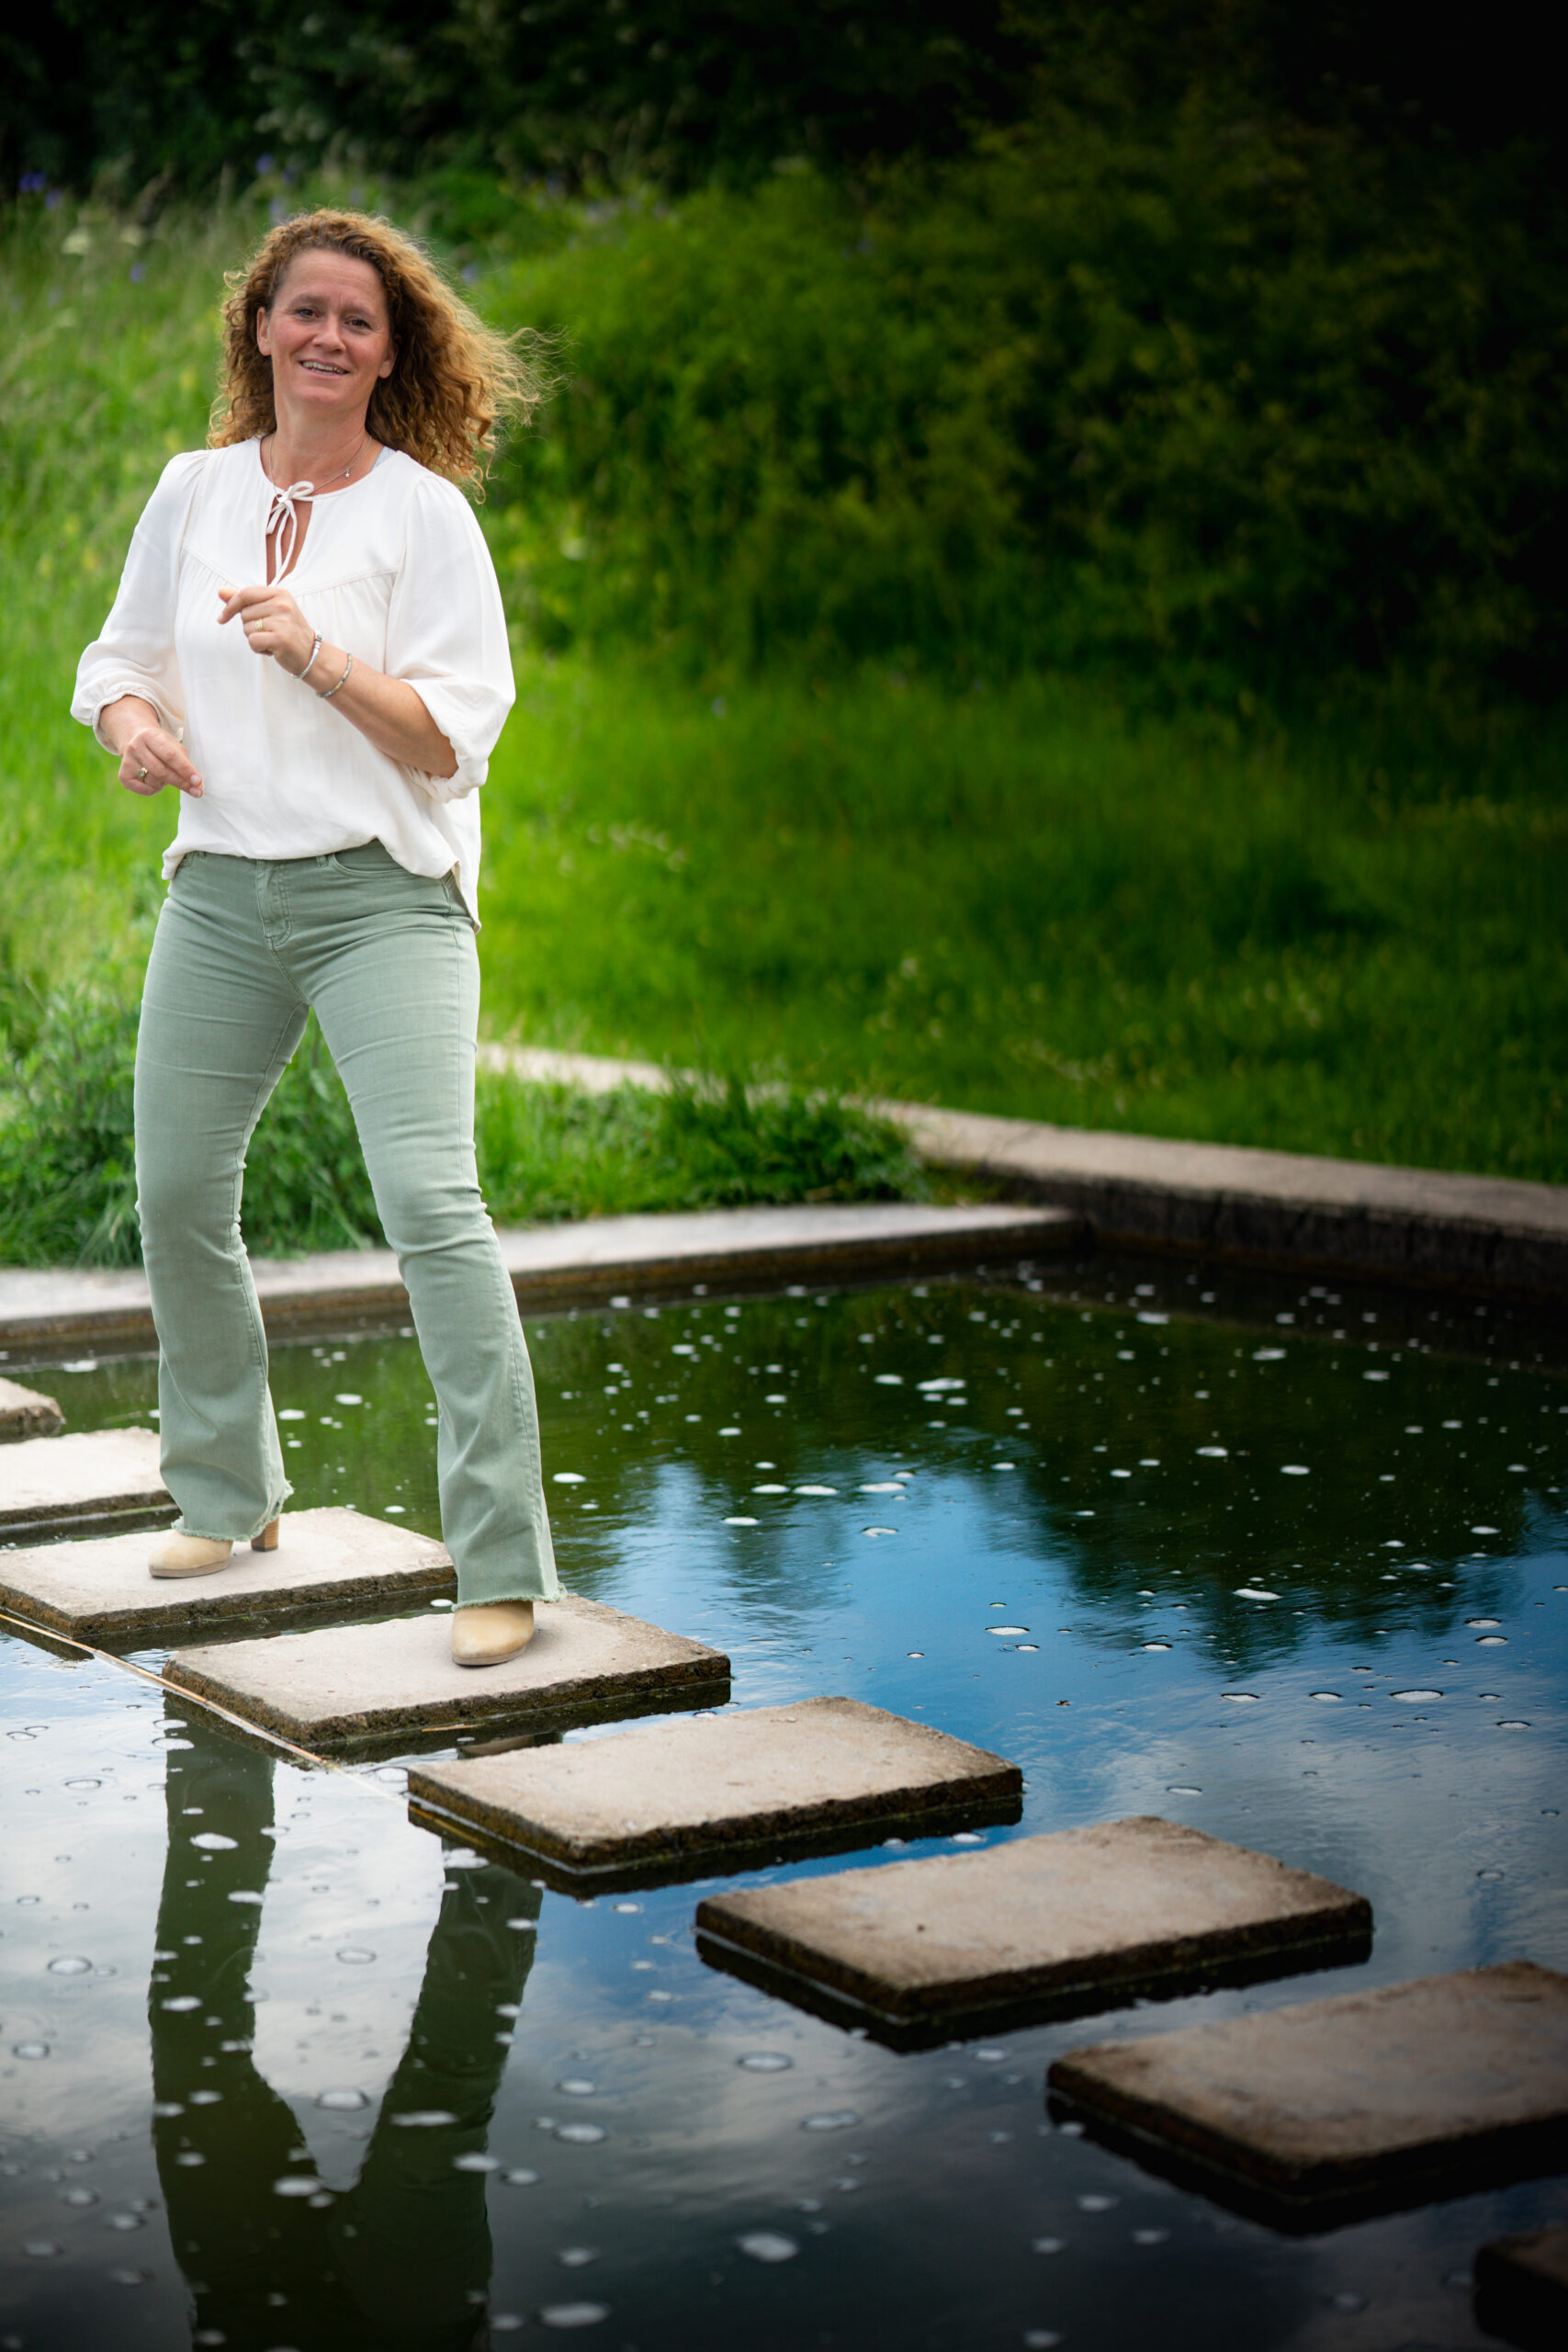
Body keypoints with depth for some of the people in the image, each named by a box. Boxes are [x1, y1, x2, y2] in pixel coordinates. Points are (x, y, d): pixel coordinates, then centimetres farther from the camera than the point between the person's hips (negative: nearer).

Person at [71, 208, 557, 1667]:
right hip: (221, 889, 5)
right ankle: (226, 1493, 32)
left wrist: (318, 655, -21)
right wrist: (131, 723, -2)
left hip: (383, 891, -5)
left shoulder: (423, 512, -2)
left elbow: (454, 737, -8)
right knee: (175, 1196, 9)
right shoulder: (193, 492, 10)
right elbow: (119, 658, 21)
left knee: (429, 1199, -18)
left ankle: (502, 1563, -15)